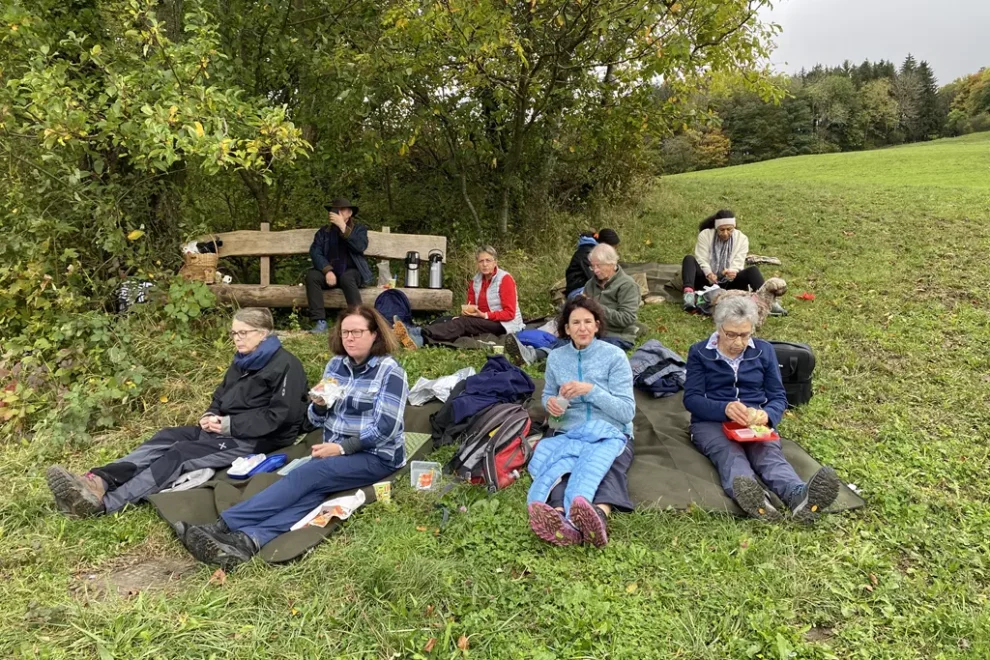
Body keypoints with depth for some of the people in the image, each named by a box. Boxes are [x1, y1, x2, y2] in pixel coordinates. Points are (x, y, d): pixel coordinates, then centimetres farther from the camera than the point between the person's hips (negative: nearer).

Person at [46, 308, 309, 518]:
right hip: (227, 428, 9)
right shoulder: (242, 362, 18)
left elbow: (281, 416, -19)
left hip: (258, 439, -9)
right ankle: (97, 482, -31)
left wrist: (231, 424, -19)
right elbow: (221, 397, 23)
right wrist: (210, 415, -1)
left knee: (181, 454, -26)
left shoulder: (286, 365, -12)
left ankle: (104, 503, -37)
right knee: (166, 438, -13)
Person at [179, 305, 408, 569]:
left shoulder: (389, 371, -9)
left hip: (376, 456, -5)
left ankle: (224, 526, -33)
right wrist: (319, 404, -11)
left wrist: (341, 447, -19)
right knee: (312, 490, -27)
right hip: (337, 451, 5)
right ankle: (248, 541, -48)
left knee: (303, 476, -26)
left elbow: (385, 428, -15)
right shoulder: (336, 364, 9)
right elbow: (319, 420, 12)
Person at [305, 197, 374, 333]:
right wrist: (327, 270, -21)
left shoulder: (359, 229, 6)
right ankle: (320, 322, -28)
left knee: (346, 278, -37)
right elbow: (315, 252, -3)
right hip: (329, 272, 3)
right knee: (311, 276, -27)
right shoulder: (323, 231, 11)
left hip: (352, 273, -3)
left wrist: (343, 227, -19)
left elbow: (360, 246, -15)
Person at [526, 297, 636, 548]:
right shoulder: (556, 358, 7)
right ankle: (564, 520, -64)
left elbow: (626, 412, -8)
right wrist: (550, 403, -2)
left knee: (609, 469, -38)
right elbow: (548, 395, 24)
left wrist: (591, 390, -22)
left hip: (612, 434, -2)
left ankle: (599, 516, -69)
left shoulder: (614, 355, -3)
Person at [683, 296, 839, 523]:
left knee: (770, 453, -33)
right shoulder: (699, 352, 3)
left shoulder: (764, 350, 11)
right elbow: (691, 398, -6)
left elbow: (779, 397, 9)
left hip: (755, 422, 2)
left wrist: (766, 415, -17)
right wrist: (725, 409, -26)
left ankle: (800, 497, -65)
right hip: (711, 421, -2)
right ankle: (754, 499, -70)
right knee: (730, 455, -37)